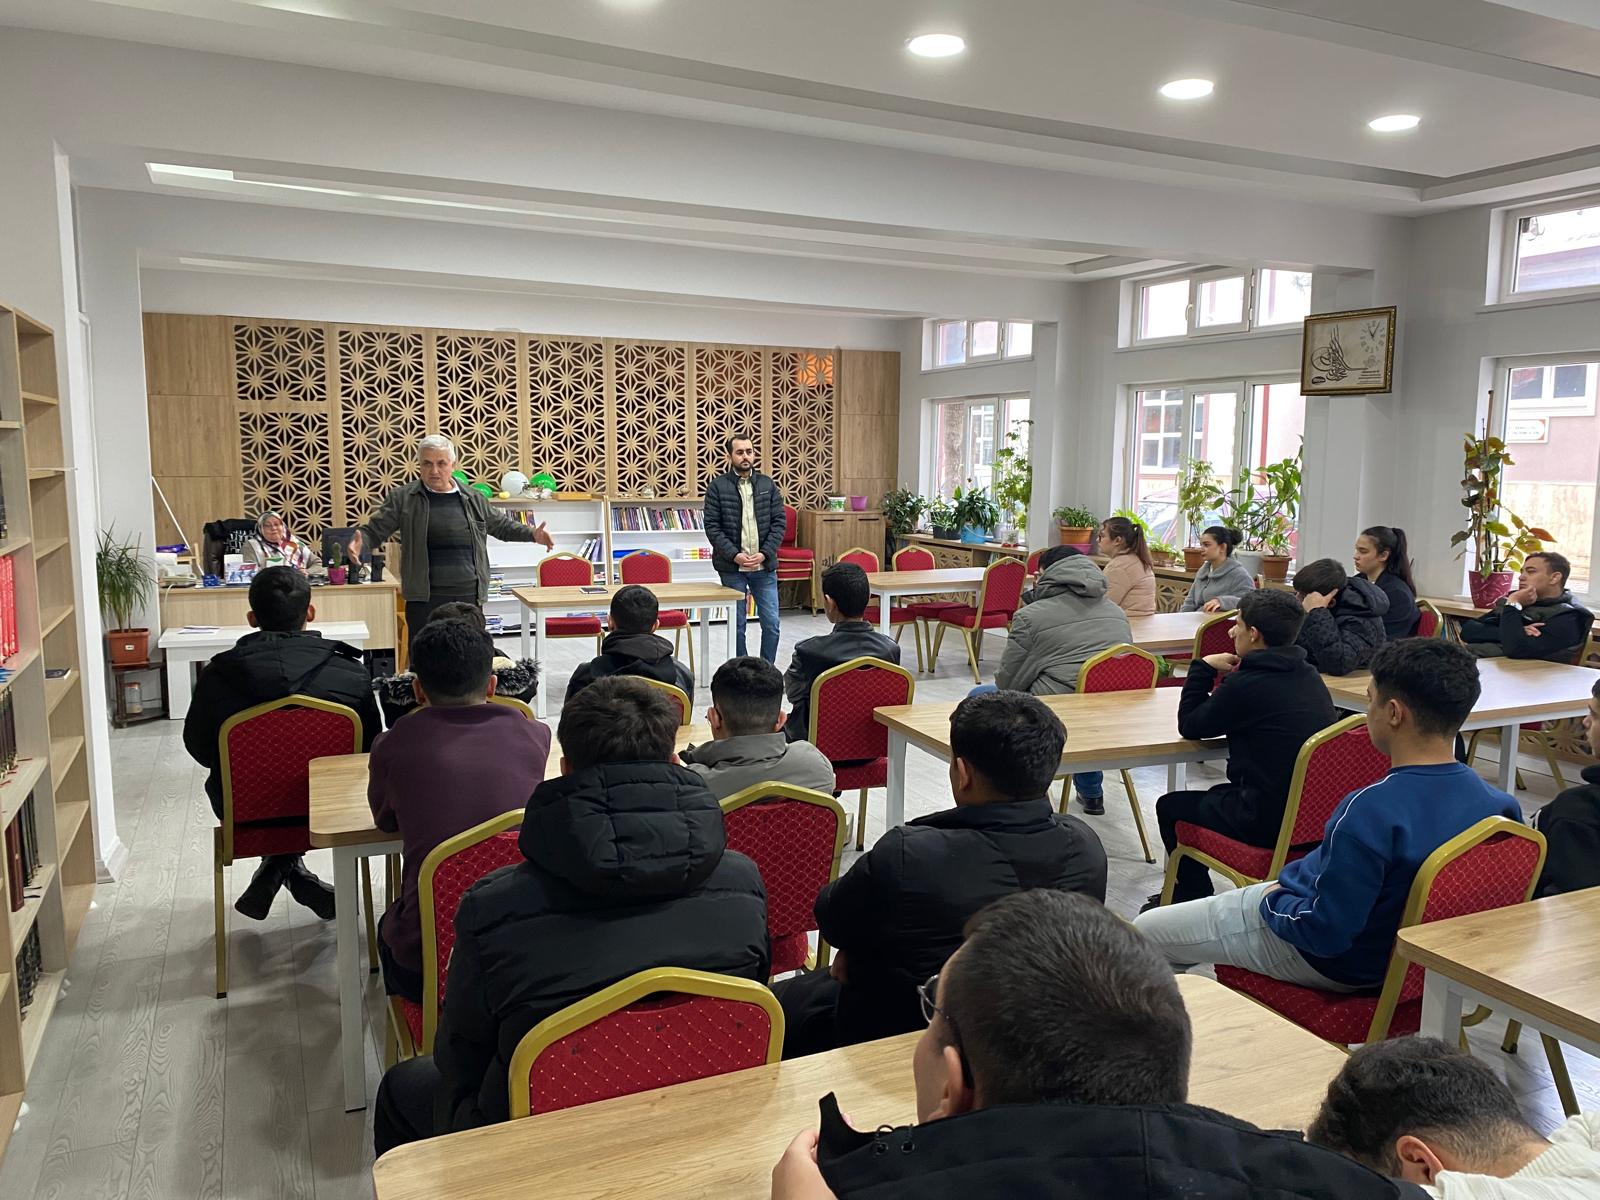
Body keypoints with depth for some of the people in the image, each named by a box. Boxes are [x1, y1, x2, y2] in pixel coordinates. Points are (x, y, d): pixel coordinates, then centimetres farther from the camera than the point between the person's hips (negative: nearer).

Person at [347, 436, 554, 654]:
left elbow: (502, 526, 23)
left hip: (469, 596, 3)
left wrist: (532, 534, 9)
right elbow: (374, 530, 3)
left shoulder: (473, 498, 11)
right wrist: (359, 542, -18)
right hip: (425, 599, -2)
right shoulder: (402, 498, 2)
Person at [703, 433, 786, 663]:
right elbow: (712, 526, -5)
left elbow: (779, 522, 3)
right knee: (737, 625, 6)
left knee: (771, 623, 2)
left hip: (764, 566, 2)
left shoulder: (768, 485, 6)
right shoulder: (717, 486, -1)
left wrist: (764, 553, -9)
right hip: (732, 568, -2)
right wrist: (734, 555, -15)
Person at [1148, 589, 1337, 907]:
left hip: (1270, 821, -8)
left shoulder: (1247, 685, -19)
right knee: (1217, 795, 33)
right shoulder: (1309, 676, 5)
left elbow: (1189, 726, -6)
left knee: (1170, 807, 15)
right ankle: (1189, 893, 43)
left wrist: (1203, 667, 1)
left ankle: (1194, 901, 28)